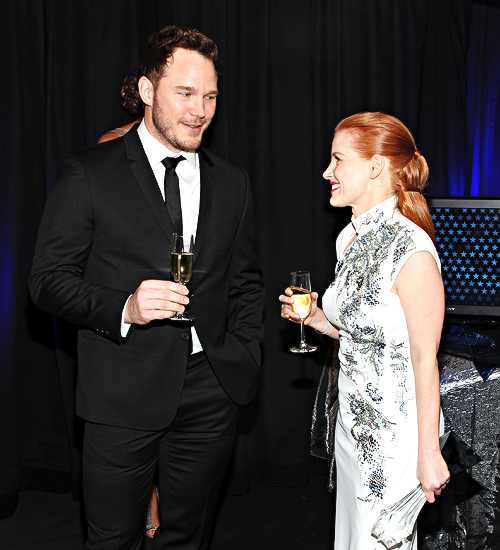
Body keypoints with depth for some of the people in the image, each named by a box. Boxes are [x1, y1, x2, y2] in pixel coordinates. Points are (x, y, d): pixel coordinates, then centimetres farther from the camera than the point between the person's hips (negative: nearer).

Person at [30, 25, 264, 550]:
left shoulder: (231, 182, 9)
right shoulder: (87, 173, -5)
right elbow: (48, 279, -6)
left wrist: (243, 357, 4)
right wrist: (123, 307, -21)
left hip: (211, 393, 4)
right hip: (124, 395, -3)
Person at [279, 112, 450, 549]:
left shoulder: (411, 251, -22)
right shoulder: (350, 238, 4)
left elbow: (425, 359, -19)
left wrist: (429, 454, -15)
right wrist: (315, 317, -1)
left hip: (397, 426, -8)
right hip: (352, 416, 8)